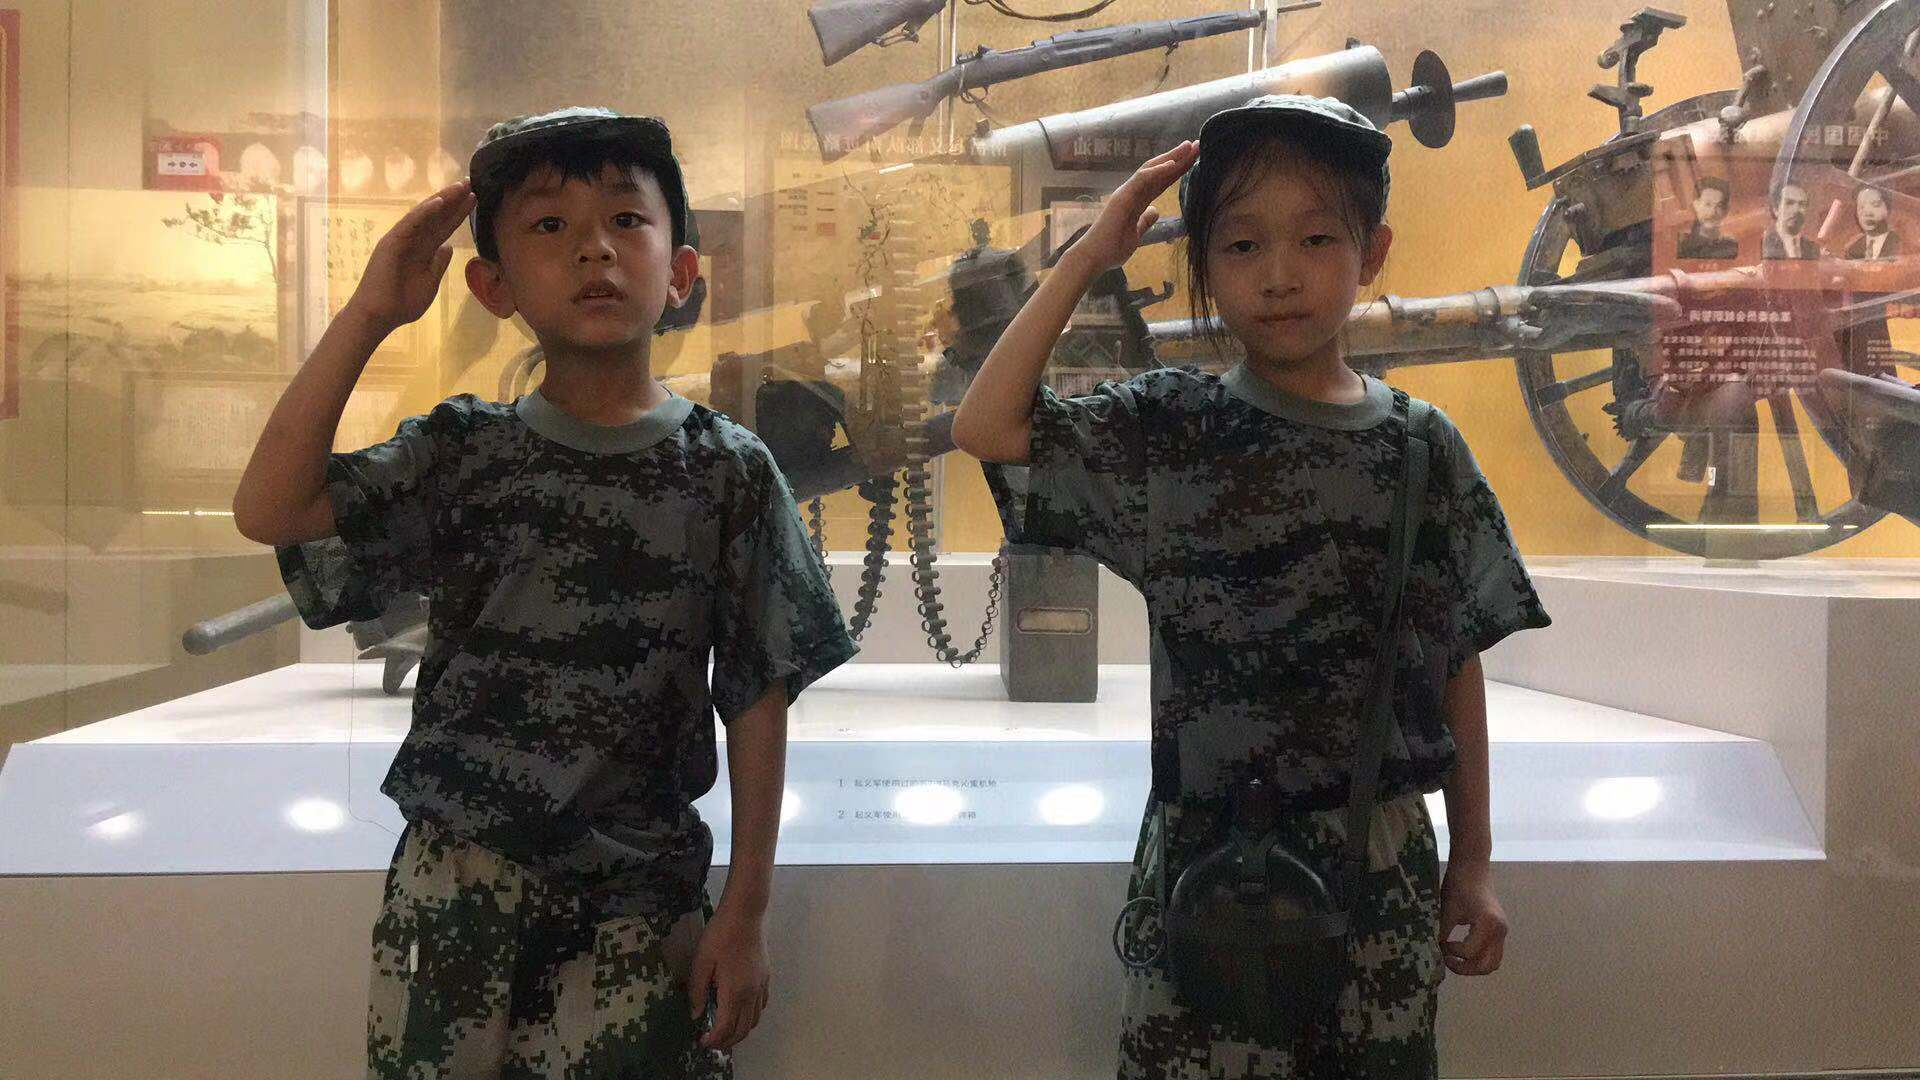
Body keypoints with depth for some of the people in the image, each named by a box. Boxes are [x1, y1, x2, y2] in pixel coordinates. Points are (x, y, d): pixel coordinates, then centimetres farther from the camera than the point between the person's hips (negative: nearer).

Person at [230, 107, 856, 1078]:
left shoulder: (728, 470, -4)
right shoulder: (462, 452, 2)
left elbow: (757, 703, -3)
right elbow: (268, 510, -11)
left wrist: (745, 913, -3)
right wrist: (369, 313, -13)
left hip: (636, 894, -1)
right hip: (456, 874, 2)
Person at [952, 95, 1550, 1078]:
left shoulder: (1421, 447, 1)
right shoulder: (1167, 431, -3)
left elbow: (1457, 663, 5)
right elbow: (986, 426, -14)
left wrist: (1473, 861, 8)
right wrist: (1088, 256, -10)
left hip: (1382, 859, 2)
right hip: (1204, 853, -1)